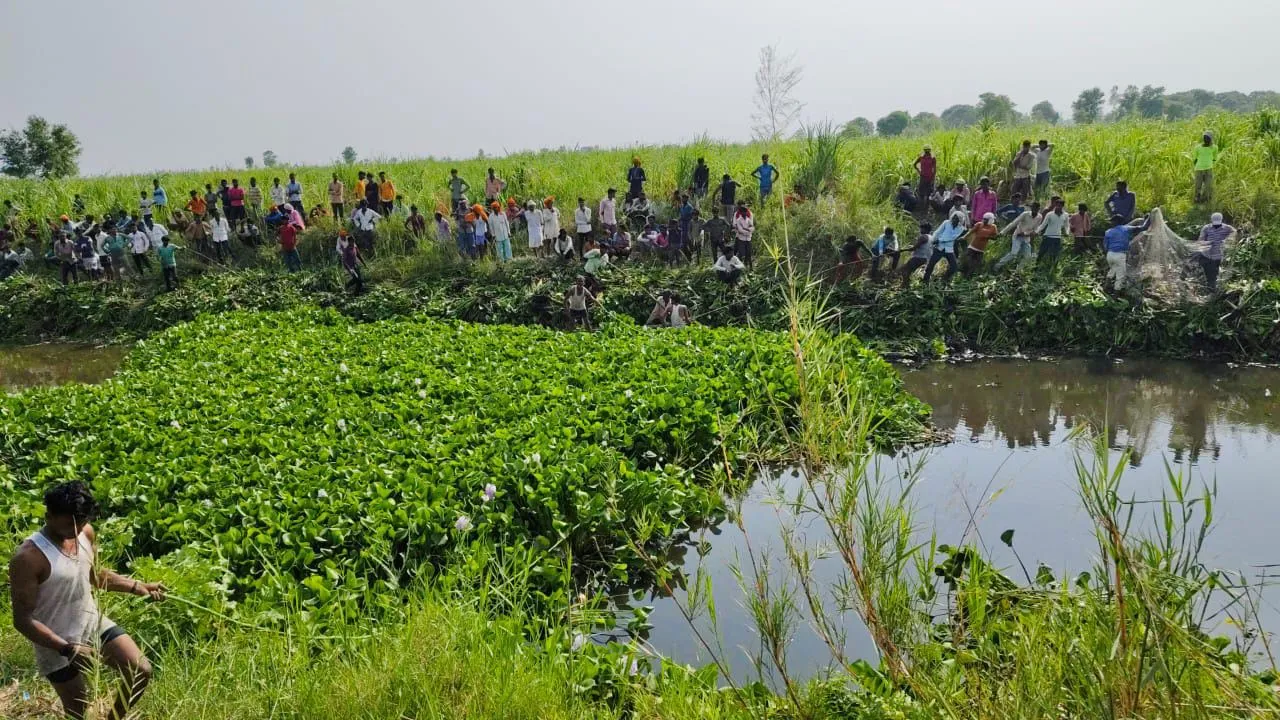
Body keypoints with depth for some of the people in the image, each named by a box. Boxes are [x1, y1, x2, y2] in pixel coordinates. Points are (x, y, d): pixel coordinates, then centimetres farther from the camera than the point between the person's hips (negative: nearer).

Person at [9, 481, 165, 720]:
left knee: (141, 671, -1)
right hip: (58, 646, -5)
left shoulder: (86, 533, -7)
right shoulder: (28, 558, -28)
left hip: (95, 624, 5)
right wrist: (67, 649, -31)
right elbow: (23, 620, -23)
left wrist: (137, 587, 0)